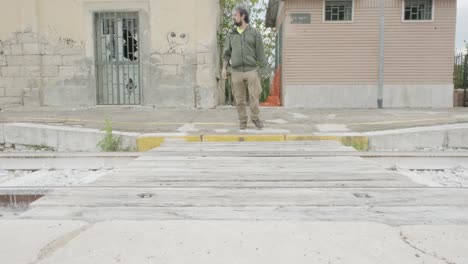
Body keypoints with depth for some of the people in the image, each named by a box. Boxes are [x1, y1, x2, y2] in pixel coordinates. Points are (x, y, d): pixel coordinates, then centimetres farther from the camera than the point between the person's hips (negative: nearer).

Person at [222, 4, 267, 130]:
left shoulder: (254, 32, 2)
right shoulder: (230, 34, 9)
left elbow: (260, 52, 1)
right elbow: (227, 53, 10)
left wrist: (262, 71, -4)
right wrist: (224, 68, -4)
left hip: (252, 70, -2)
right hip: (236, 71, 2)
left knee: (254, 96, -4)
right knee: (239, 98, 4)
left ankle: (255, 117, 17)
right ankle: (243, 120, 17)